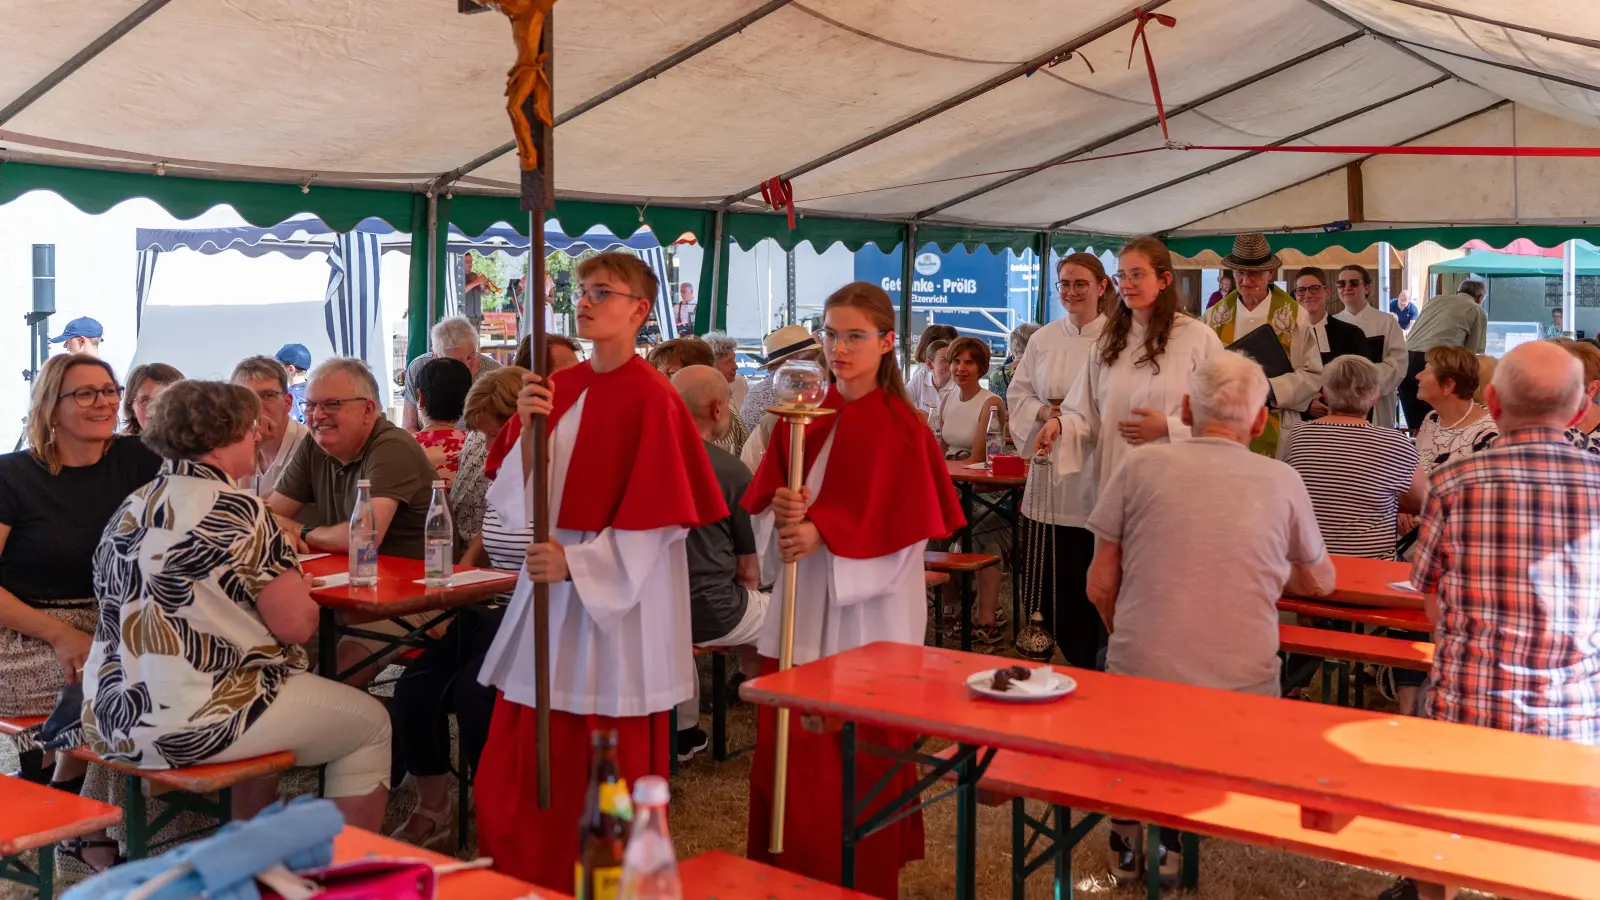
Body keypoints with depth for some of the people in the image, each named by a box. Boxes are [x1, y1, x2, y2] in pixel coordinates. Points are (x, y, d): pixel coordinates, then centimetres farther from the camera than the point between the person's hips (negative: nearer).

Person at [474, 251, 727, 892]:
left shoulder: (652, 399, -12)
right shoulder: (559, 388, 7)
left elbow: (658, 515, -14)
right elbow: (518, 497, 6)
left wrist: (577, 562, -18)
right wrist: (528, 429, -11)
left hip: (619, 598, -6)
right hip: (552, 582, 6)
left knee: (609, 767, 5)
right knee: (522, 761, 10)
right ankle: (527, 877, 28)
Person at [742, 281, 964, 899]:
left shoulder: (902, 428, -8)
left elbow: (905, 530, -12)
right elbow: (761, 505, 9)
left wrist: (822, 531, -20)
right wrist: (781, 513, -13)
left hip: (869, 616, -4)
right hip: (800, 612, 5)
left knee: (864, 764, 4)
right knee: (787, 756, 8)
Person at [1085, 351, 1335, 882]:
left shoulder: (1141, 465, 0)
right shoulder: (1282, 480, 4)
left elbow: (1100, 588, 3)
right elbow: (1321, 583, 20)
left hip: (1142, 679, -1)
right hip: (1243, 692, 1)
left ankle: (1128, 836, 29)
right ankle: (1174, 834, 22)